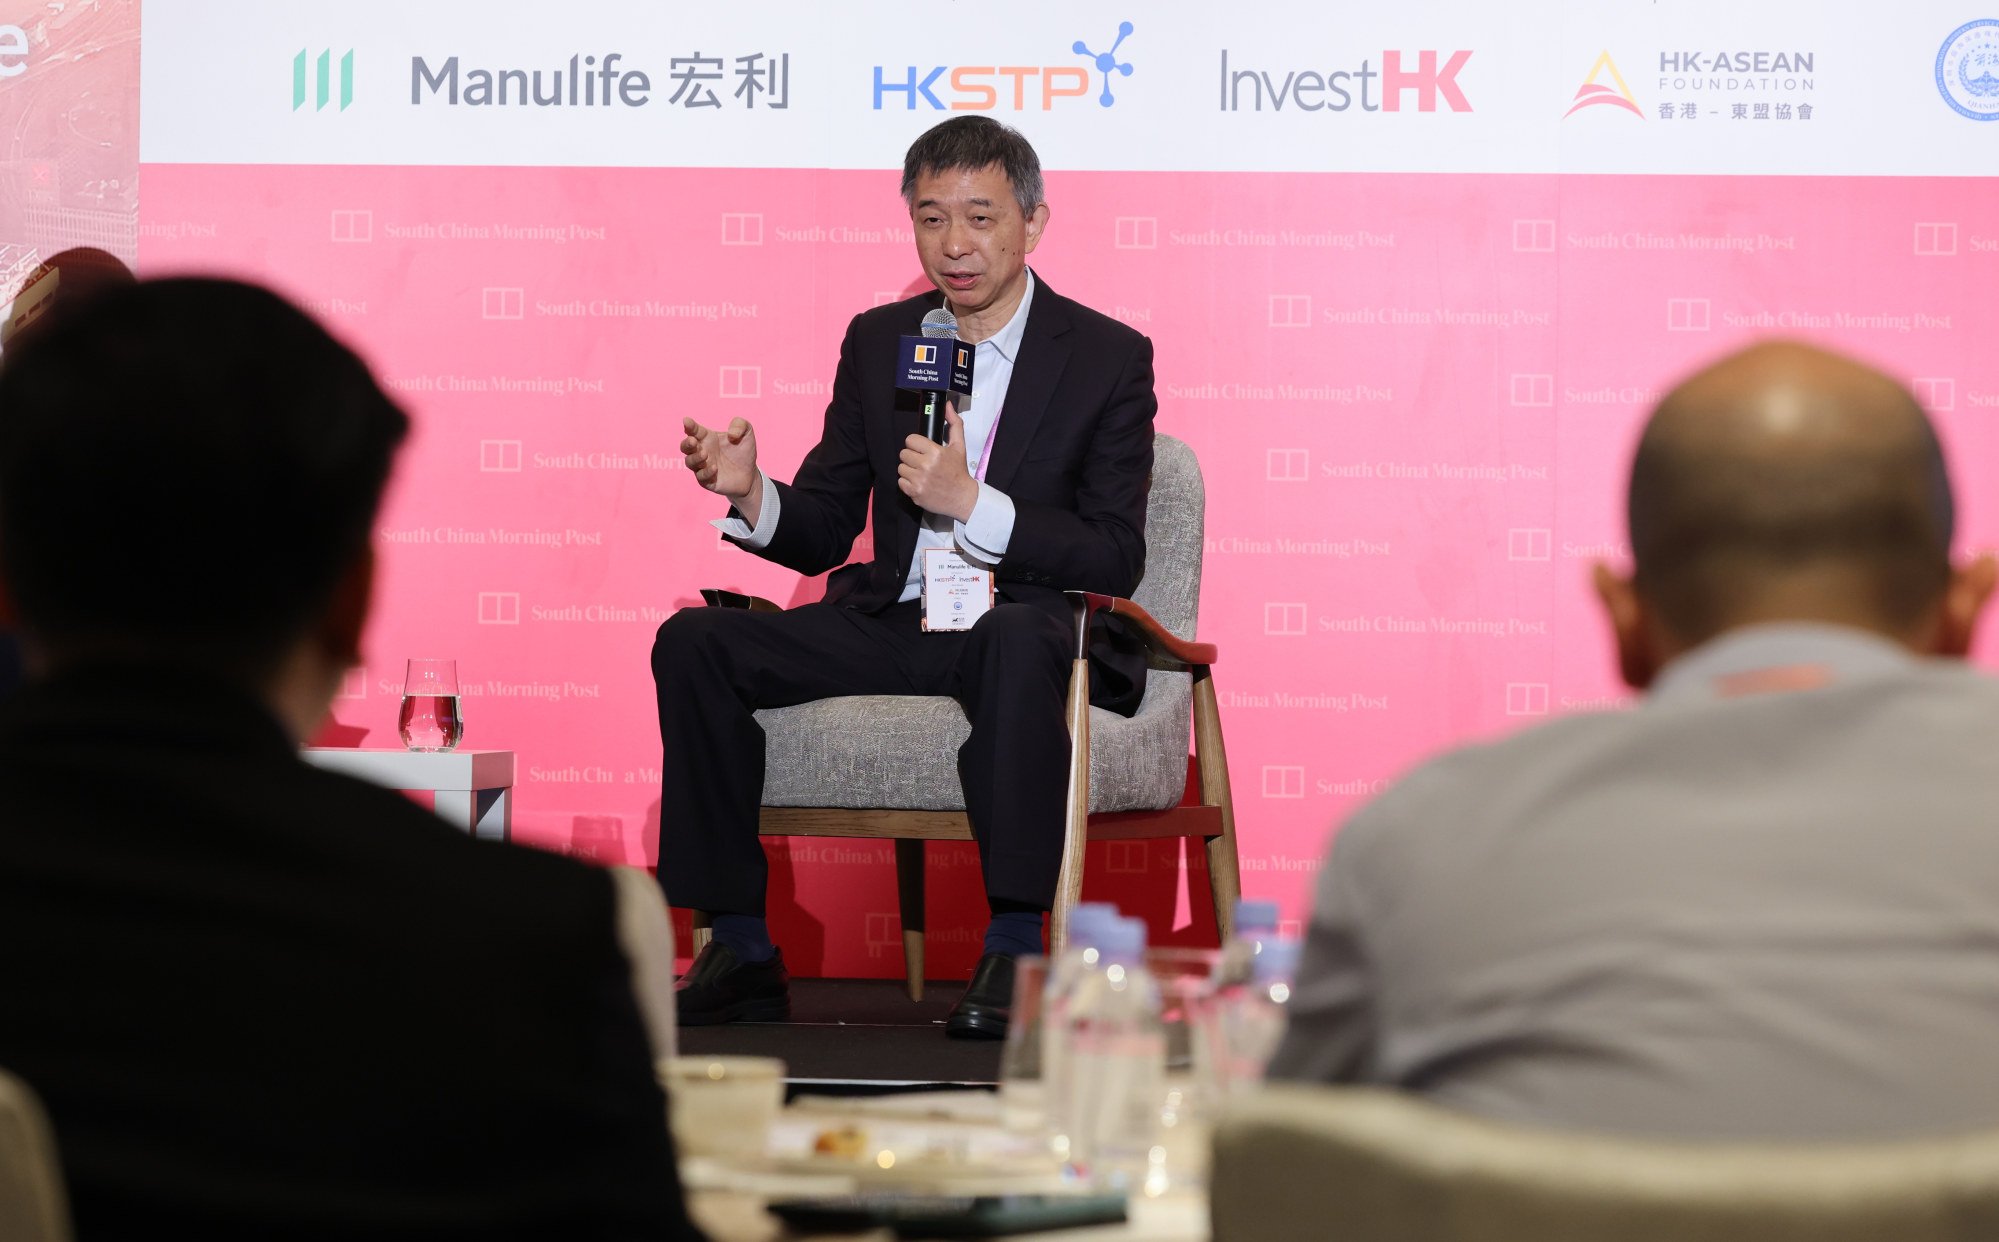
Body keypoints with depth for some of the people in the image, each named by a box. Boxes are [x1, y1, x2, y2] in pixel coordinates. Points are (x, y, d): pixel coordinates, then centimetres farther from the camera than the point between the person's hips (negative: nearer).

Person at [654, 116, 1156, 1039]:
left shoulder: (1108, 358, -2)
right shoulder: (877, 341, 11)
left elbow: (1116, 561, -10)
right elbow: (821, 533, 12)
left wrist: (972, 503, -22)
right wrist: (751, 494, -11)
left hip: (1026, 626, -5)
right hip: (892, 623, 5)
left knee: (1020, 638, -41)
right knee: (695, 641, -16)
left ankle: (1014, 952, -36)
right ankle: (740, 949, -13)